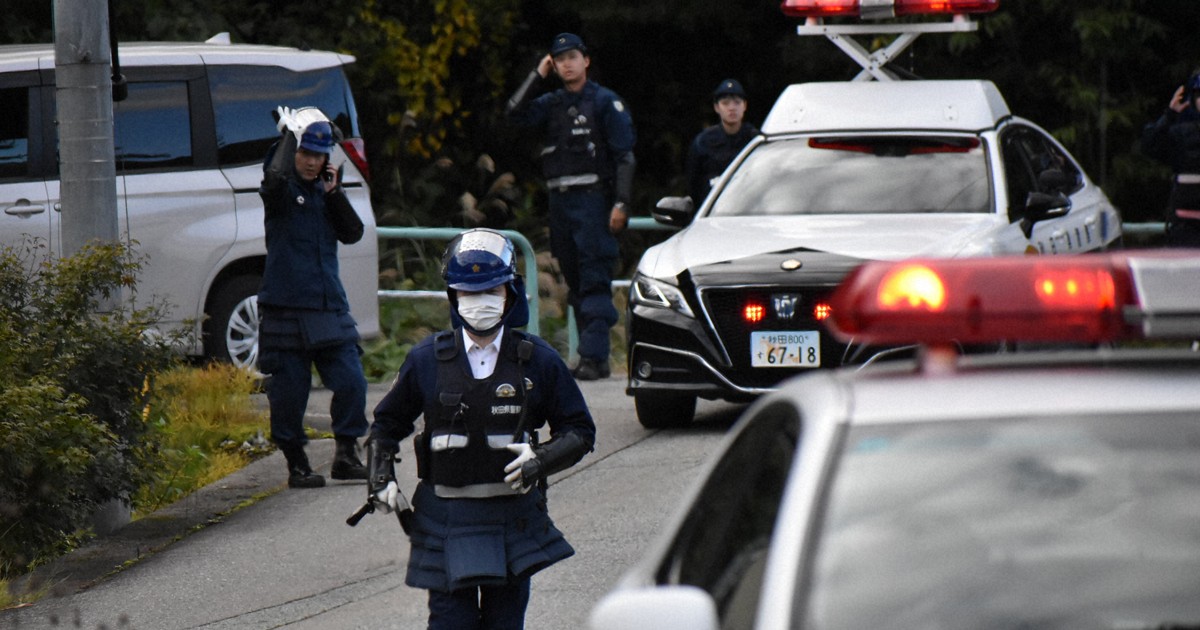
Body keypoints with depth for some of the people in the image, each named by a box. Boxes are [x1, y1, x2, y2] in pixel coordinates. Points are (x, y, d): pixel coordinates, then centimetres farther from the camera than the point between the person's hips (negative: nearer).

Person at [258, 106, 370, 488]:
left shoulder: (324, 191, 14)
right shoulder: (281, 190, -2)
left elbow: (352, 233, 4)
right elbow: (276, 177, -27)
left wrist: (334, 193, -6)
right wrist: (288, 135, -13)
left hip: (329, 307, 4)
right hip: (286, 309, -4)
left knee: (351, 383, -4)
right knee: (288, 392, -1)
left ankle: (346, 456, 9)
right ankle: (296, 465, 12)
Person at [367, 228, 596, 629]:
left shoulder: (538, 361, 1)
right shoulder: (427, 360, 2)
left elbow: (579, 431, 6)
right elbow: (387, 423, 15)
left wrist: (540, 460, -13)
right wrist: (381, 480, 1)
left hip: (514, 521, 1)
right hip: (445, 518, 0)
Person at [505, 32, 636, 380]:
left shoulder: (606, 102, -1)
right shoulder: (551, 104, 14)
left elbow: (625, 156, -5)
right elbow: (516, 113, -2)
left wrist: (621, 203, -14)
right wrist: (537, 74, 0)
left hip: (593, 198, -6)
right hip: (560, 201, 6)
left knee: (594, 282, -11)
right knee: (575, 283, 8)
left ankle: (595, 357, -16)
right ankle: (589, 356, 12)